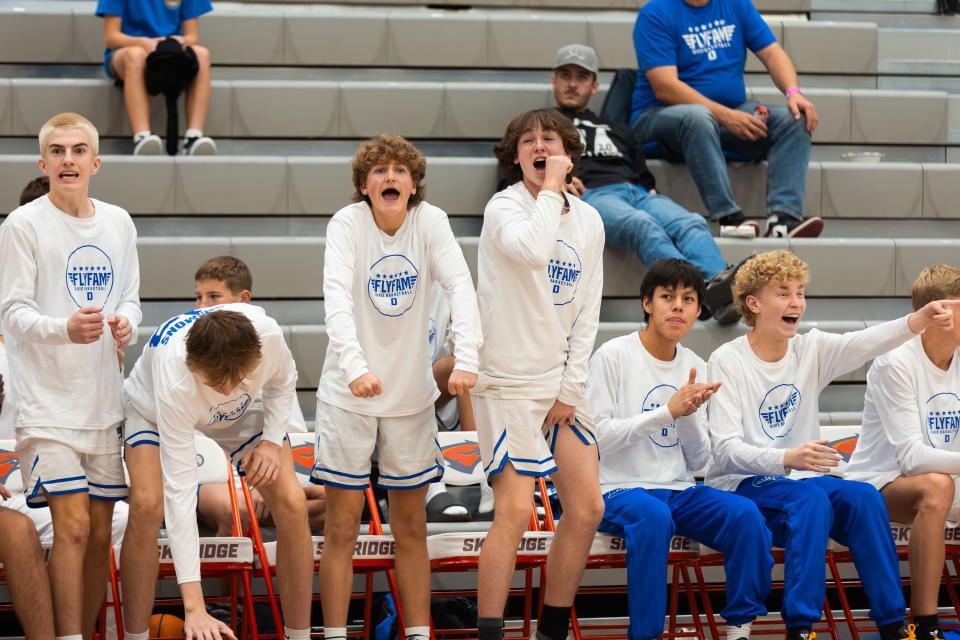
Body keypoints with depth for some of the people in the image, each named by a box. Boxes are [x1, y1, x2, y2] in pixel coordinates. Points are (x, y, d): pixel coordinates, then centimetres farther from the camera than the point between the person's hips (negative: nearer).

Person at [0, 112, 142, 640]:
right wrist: (66, 328, -30)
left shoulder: (119, 224, 9)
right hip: (47, 402, -5)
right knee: (73, 525, -13)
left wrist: (125, 322, -7)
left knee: (100, 532, 7)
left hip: (103, 399, 5)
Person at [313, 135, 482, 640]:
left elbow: (460, 286, -18)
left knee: (411, 526, 11)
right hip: (349, 394, -2)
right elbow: (337, 298, -26)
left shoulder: (430, 222, -6)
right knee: (342, 527, 1)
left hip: (411, 394, 2)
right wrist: (355, 366, -42)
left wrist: (466, 359, -34)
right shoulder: (347, 223, -12)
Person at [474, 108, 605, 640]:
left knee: (587, 508, 4)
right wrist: (550, 189, -19)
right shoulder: (504, 207, -9)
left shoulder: (588, 221, 8)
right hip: (509, 382, -6)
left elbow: (587, 313, 9)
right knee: (515, 512, -14)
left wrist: (572, 389, 1)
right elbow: (531, 250, -33)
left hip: (562, 384, 6)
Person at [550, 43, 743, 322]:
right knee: (643, 226, -40)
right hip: (590, 195, -5)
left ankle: (718, 281, -60)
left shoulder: (616, 129, 39)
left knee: (692, 224, -31)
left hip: (639, 193, 5)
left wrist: (652, 193, 7)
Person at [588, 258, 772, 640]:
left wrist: (689, 415, -11)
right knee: (653, 516, -37)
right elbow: (597, 437, -12)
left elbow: (698, 461, 10)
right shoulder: (613, 356, -3)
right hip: (620, 490, -5)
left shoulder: (695, 368, 11)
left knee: (746, 515, -21)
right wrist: (667, 411, -19)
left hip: (679, 490, 5)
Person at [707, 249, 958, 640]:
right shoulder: (728, 361, -8)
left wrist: (916, 322, -39)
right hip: (742, 486, -5)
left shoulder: (812, 351, 5)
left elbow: (863, 343, -17)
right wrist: (787, 458, -36)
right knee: (810, 497, -33)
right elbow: (725, 448, -18)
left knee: (864, 497, -23)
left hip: (800, 478, 5)